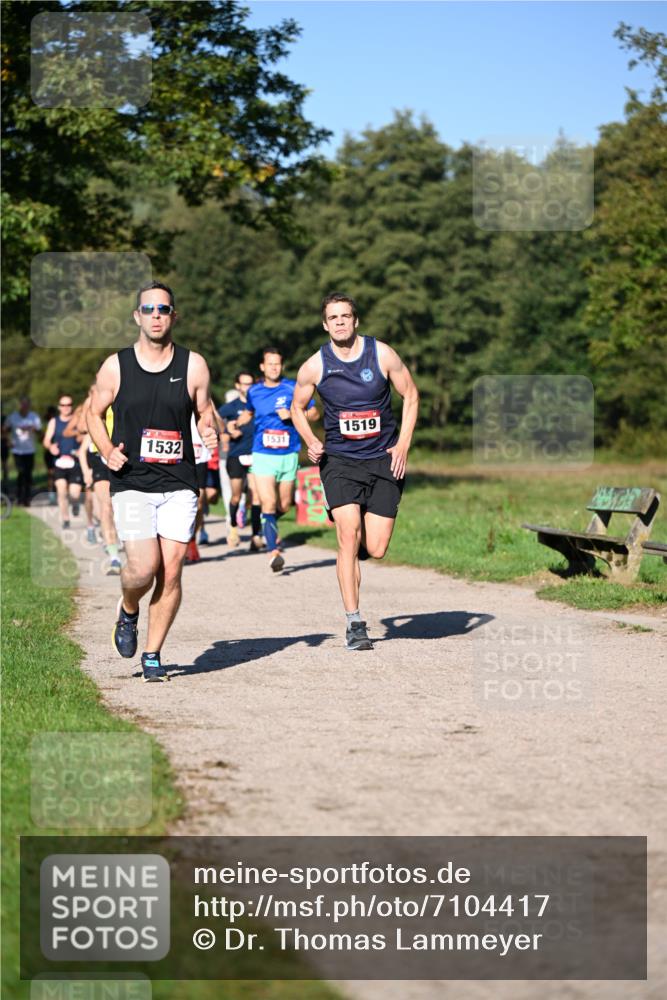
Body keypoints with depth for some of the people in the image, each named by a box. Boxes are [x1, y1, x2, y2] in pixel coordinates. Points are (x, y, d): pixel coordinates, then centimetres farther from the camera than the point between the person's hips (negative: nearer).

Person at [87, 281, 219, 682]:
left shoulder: (193, 365, 3)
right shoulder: (116, 366, 2)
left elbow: (206, 411, 14)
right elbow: (95, 413, 13)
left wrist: (211, 431, -9)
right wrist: (107, 450, -4)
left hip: (179, 486, 1)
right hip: (132, 484, -1)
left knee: (171, 571, -4)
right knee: (144, 568, -14)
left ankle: (153, 655, 11)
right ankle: (128, 611, 21)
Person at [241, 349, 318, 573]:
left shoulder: (293, 388, -1)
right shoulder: (254, 391, 6)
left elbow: (314, 413, 2)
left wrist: (293, 414, -14)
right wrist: (235, 424, 7)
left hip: (288, 455, 0)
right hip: (263, 455, 0)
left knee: (284, 506, 10)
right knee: (268, 503, -14)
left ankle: (270, 524, 43)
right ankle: (273, 551, -14)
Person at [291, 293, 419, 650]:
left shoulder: (383, 354, -4)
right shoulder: (314, 366, -3)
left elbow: (410, 395, 7)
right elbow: (297, 407, 13)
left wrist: (403, 444, -2)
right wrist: (310, 442, -4)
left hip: (383, 459, 1)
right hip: (339, 460, 0)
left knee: (375, 549, -5)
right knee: (349, 537, -16)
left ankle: (357, 543, 34)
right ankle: (354, 623, -9)